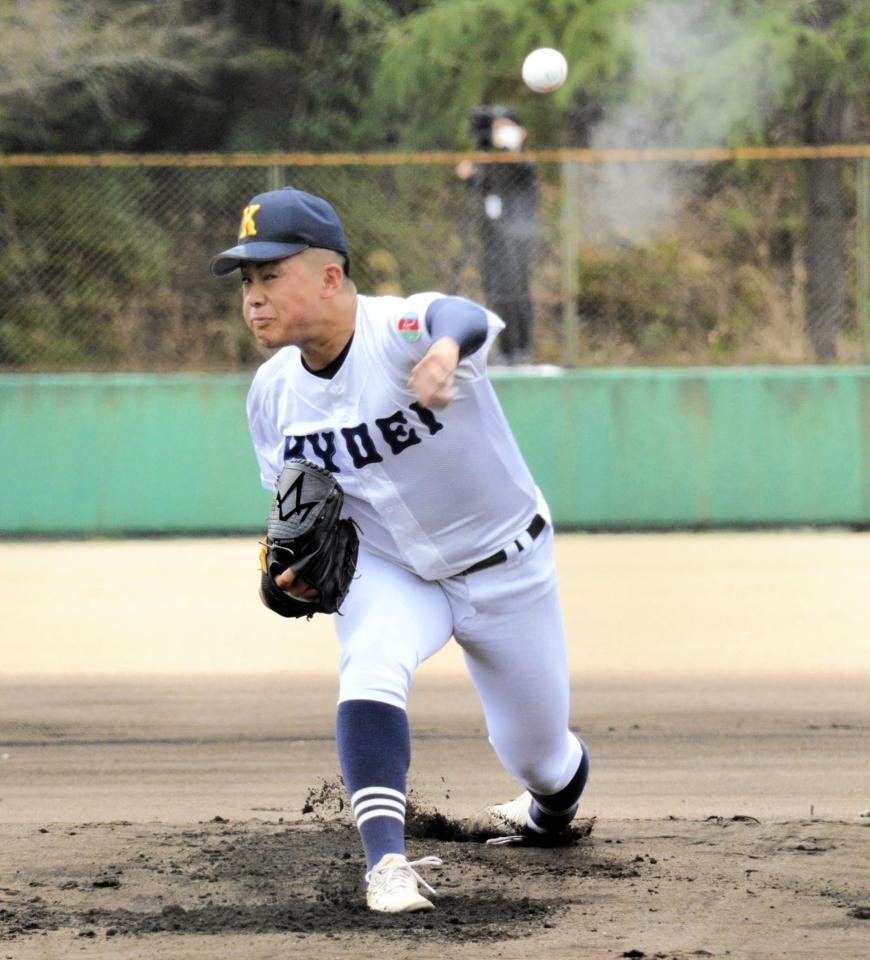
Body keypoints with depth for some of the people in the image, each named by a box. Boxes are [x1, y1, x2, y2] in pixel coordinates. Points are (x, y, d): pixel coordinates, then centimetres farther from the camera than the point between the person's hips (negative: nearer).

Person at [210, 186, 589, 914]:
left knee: (536, 755, 12)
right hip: (389, 569, 3)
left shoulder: (400, 330, -31)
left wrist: (447, 346, -80)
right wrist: (293, 569, -18)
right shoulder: (274, 392, -12)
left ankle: (555, 803, 49)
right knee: (370, 666, -31)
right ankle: (387, 863, -33)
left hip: (504, 566, -3)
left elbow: (466, 319, -56)